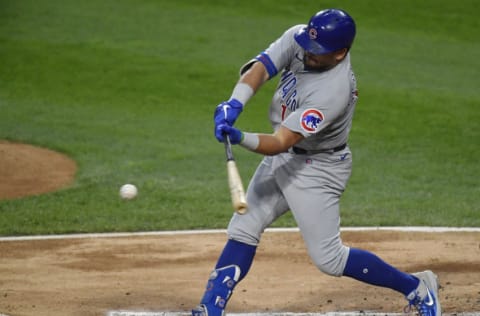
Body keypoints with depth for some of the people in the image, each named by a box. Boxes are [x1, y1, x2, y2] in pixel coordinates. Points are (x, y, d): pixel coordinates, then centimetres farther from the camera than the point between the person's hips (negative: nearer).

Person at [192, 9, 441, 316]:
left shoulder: (334, 91, -34)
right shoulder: (297, 38, -13)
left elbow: (280, 143, -37)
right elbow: (259, 68, -22)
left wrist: (241, 138, -54)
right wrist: (234, 104, -40)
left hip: (318, 167, -8)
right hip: (281, 160, 8)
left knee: (329, 259, -4)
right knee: (243, 229, 5)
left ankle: (417, 287, 10)